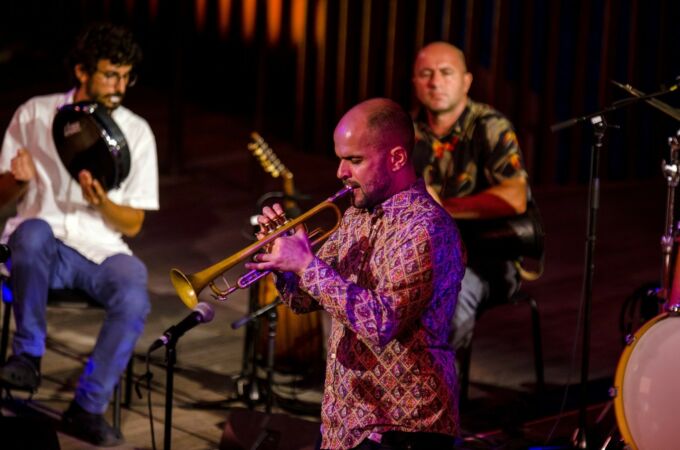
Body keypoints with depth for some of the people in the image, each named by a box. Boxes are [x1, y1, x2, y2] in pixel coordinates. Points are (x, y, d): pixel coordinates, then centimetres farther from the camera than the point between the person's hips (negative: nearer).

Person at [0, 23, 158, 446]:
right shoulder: (35, 115, 2)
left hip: (101, 250, 1)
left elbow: (133, 224, 5)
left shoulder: (137, 132, 4)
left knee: (134, 299, -32)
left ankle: (89, 407, -14)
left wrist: (101, 201, -16)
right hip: (40, 246, -1)